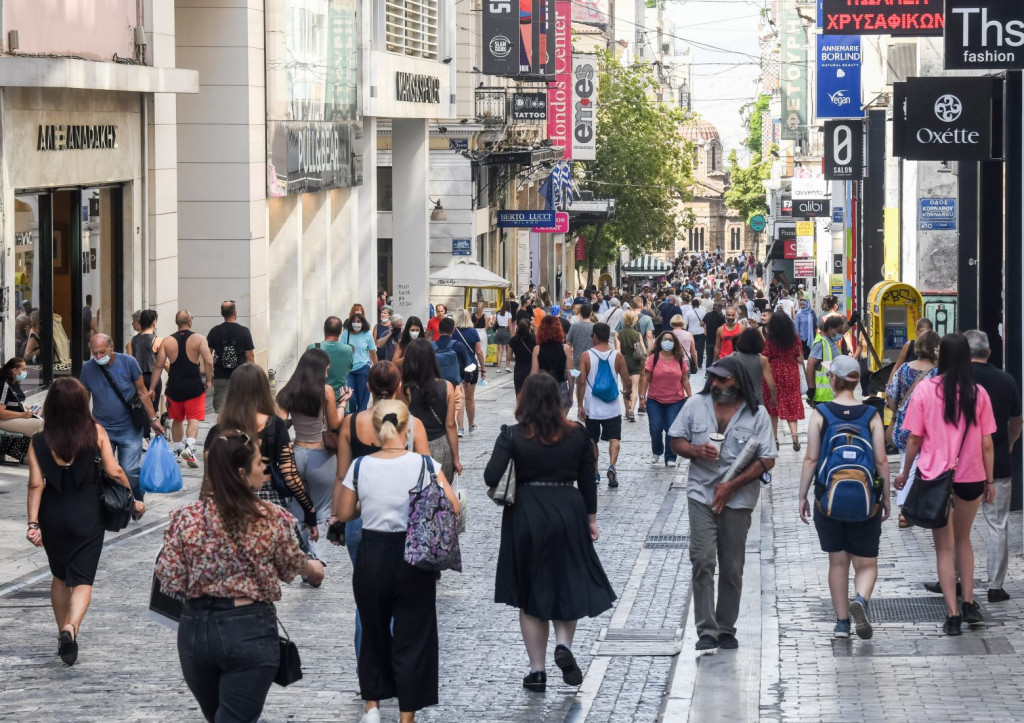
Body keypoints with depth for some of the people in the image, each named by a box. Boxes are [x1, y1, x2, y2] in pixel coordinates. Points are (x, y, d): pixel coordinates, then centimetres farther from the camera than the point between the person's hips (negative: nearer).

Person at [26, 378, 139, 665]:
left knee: (60, 576, 21)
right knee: (82, 579, 2)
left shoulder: (39, 442, -7)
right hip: (87, 516, -1)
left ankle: (63, 634, 27)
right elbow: (114, 471, -8)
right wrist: (133, 499, 7)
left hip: (53, 517, 1)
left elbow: (36, 484, -11)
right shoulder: (96, 432, -9)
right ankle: (71, 628, -23)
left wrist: (33, 523, -8)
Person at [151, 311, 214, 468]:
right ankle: (189, 447, -23)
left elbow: (158, 365, 2)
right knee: (193, 419, -1)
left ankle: (177, 449, 28)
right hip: (194, 386, -3)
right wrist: (209, 381, 0)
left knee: (177, 419, 19)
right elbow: (209, 362, -13)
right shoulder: (199, 339, -5)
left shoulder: (167, 341, 2)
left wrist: (152, 388, 6)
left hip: (174, 386, 3)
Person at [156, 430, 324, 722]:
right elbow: (291, 567, 7)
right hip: (250, 630, -3)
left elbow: (170, 580, -5)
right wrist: (313, 568, 31)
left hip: (196, 628, 3)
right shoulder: (272, 520, -9)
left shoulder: (186, 518, -7)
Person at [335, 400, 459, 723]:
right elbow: (452, 508, -12)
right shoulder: (424, 465, -10)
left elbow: (344, 513, 2)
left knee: (374, 632, 21)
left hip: (371, 556, 2)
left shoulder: (360, 467, -6)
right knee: (412, 637, 7)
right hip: (413, 559, -2)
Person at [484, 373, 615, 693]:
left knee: (530, 594, 10)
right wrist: (591, 519, 14)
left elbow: (491, 477, -18)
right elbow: (587, 481, 4)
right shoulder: (577, 435, -2)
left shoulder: (512, 436, -10)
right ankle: (564, 644, -6)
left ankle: (537, 670, 13)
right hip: (568, 512, 1)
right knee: (568, 583, 18)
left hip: (526, 514, -1)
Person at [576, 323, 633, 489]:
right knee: (614, 439, 3)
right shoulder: (617, 356, -4)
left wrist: (580, 405, -5)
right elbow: (627, 382, 0)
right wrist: (627, 392, 22)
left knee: (592, 441, 15)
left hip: (592, 408, 0)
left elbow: (581, 381, -10)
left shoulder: (586, 356, -6)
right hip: (612, 408, 0)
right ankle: (612, 466, -21)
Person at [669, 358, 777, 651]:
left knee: (732, 568, 6)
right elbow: (676, 442, 10)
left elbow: (767, 460, -4)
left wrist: (732, 485, -12)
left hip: (738, 498, 0)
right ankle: (706, 631, -11)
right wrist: (697, 451, -13)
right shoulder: (696, 405, 4)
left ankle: (726, 629, 19)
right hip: (701, 493, 0)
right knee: (702, 561, -12)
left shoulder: (757, 415, -2)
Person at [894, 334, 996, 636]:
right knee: (963, 539, 23)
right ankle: (969, 604, 16)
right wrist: (989, 480, 10)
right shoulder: (978, 392, -3)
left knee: (944, 547, 6)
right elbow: (986, 443, 0)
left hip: (935, 475, -2)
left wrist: (904, 472, 10)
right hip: (971, 476, 2)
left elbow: (915, 439, -4)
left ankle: (953, 614, 0)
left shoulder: (925, 389, -7)